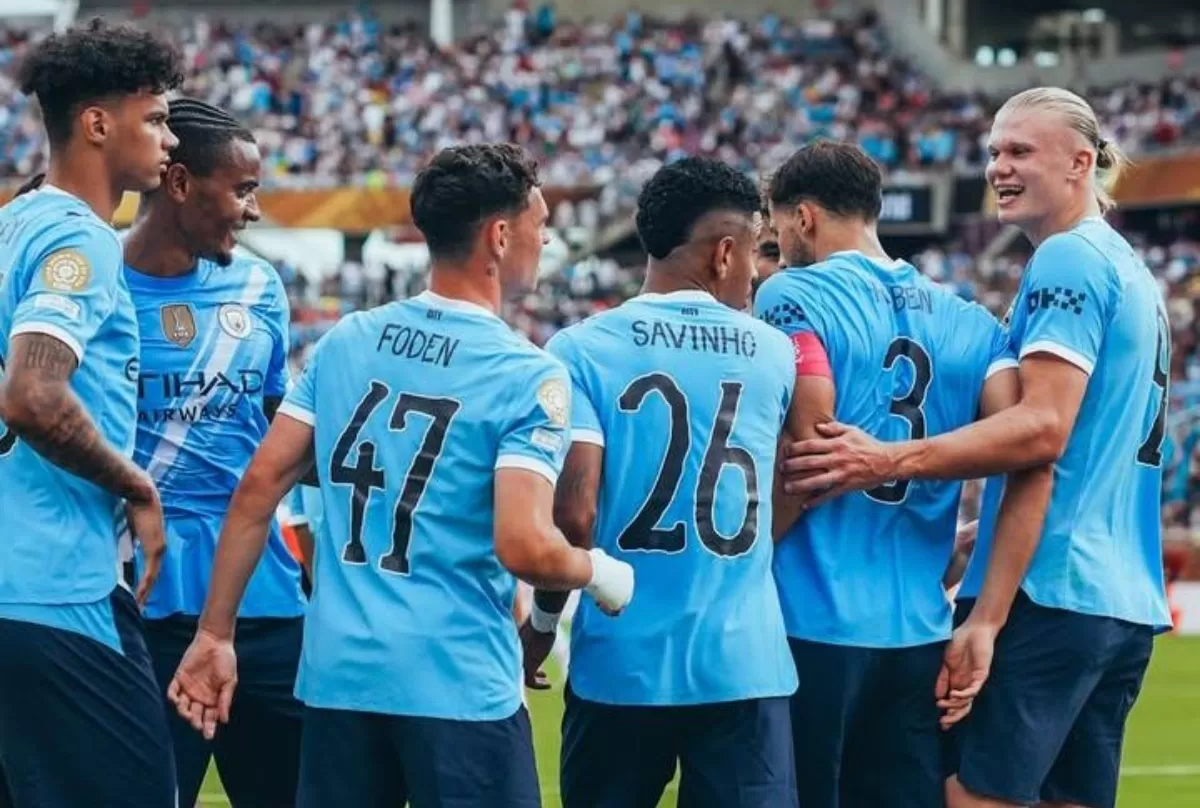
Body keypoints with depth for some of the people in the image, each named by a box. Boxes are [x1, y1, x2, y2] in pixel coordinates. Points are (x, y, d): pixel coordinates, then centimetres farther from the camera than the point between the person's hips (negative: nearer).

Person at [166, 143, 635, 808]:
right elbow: (525, 548, -18)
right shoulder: (528, 377, -9)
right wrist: (603, 575, 2)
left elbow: (258, 490, 6)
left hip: (336, 675, 5)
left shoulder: (344, 342, 8)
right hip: (461, 685, -5)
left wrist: (215, 634, 11)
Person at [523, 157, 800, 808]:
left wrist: (542, 621, 3)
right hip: (745, 663, 1)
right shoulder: (775, 352, 3)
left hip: (620, 662, -1)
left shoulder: (583, 350, -6)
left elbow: (572, 513, -12)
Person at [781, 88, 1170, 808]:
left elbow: (1043, 429, -19)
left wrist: (893, 460, -23)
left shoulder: (1068, 261, -9)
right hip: (1126, 598, 9)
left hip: (1050, 587, -9)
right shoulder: (1132, 273, 20)